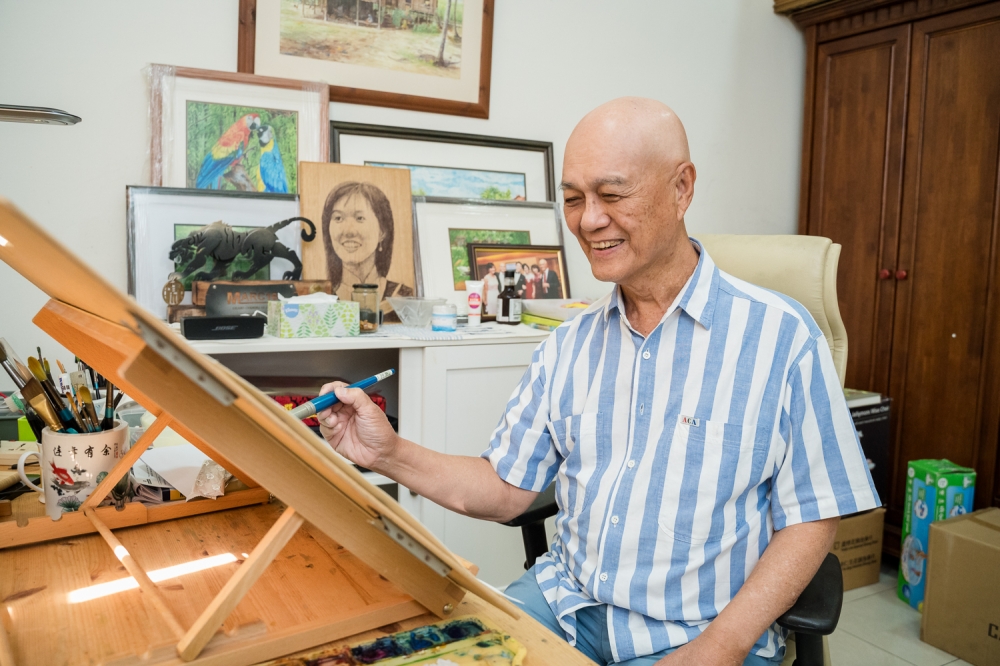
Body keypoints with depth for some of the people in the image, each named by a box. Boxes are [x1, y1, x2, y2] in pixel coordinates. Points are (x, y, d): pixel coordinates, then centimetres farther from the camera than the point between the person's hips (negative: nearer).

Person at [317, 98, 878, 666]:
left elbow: (813, 517, -6)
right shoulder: (569, 346, 6)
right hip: (564, 602, 3)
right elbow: (506, 489, 7)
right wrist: (391, 454, -7)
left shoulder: (781, 335, -8)